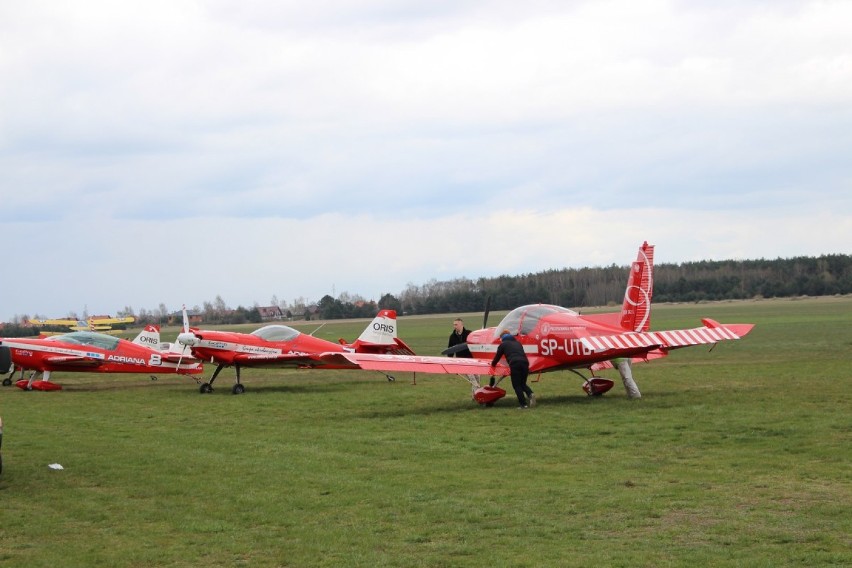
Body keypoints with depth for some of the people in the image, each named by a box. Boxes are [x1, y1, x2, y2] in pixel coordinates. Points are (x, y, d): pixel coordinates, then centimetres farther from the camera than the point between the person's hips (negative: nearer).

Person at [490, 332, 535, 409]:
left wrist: (493, 364, 41)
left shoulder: (503, 344, 17)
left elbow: (497, 356, 22)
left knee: (516, 385, 1)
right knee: (523, 384, 17)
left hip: (515, 364, -5)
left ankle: (523, 404, -9)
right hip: (524, 362, 5)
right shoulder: (517, 343, 32)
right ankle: (530, 393, -13)